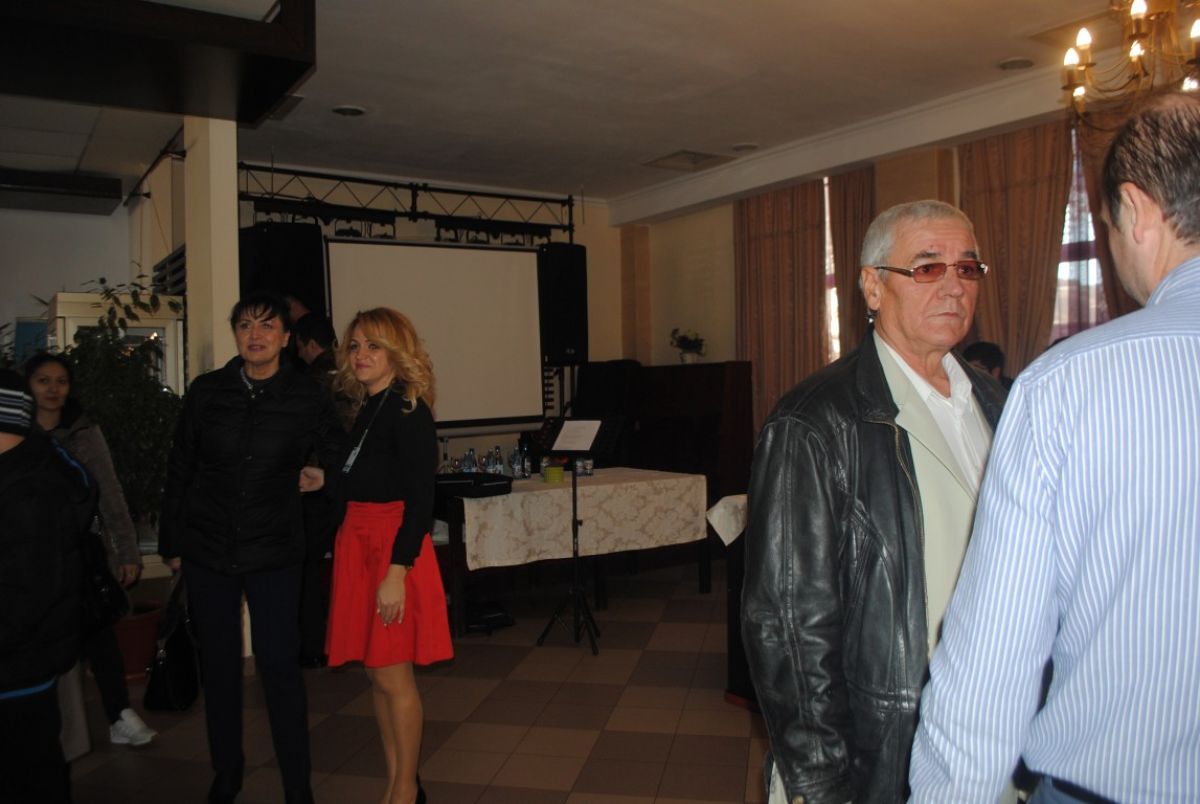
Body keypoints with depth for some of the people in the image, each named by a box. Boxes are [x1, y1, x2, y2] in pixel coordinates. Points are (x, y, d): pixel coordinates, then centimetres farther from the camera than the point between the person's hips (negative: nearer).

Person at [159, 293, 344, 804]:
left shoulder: (307, 399, -4)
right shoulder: (206, 392, -1)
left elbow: (338, 461, 10)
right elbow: (179, 470, 6)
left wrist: (322, 478, -10)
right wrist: (172, 541, 7)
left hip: (273, 554, -2)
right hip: (207, 551, 2)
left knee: (279, 668, -2)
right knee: (219, 666, 14)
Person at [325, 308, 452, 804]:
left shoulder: (407, 411, -11)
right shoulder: (366, 409, 12)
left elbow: (420, 499, -17)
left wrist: (397, 571, -21)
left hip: (394, 546, -8)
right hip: (358, 544, 8)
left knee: (392, 675, 0)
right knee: (377, 674, 13)